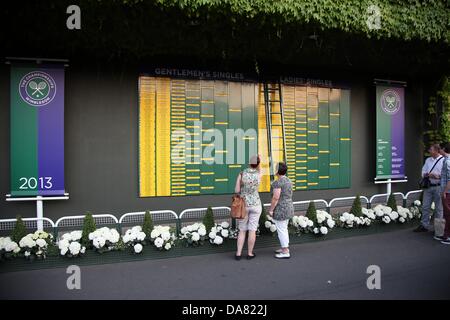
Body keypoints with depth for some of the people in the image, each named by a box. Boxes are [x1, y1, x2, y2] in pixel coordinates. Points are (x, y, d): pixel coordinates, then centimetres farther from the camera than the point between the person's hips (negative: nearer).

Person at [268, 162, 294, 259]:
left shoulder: (278, 182, -19)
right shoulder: (288, 180, 8)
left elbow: (275, 198, -22)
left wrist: (271, 210, -14)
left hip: (280, 210, -9)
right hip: (288, 208, 9)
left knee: (281, 230, 0)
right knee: (284, 229, 19)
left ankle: (285, 253, 6)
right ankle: (285, 248, 29)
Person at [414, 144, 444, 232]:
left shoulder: (443, 160, -5)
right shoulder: (428, 160, 14)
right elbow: (423, 172, 13)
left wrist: (438, 176, -22)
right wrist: (427, 174, -7)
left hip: (438, 186, -5)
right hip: (428, 186, 5)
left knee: (438, 208, 4)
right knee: (425, 207, 7)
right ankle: (424, 225, 14)